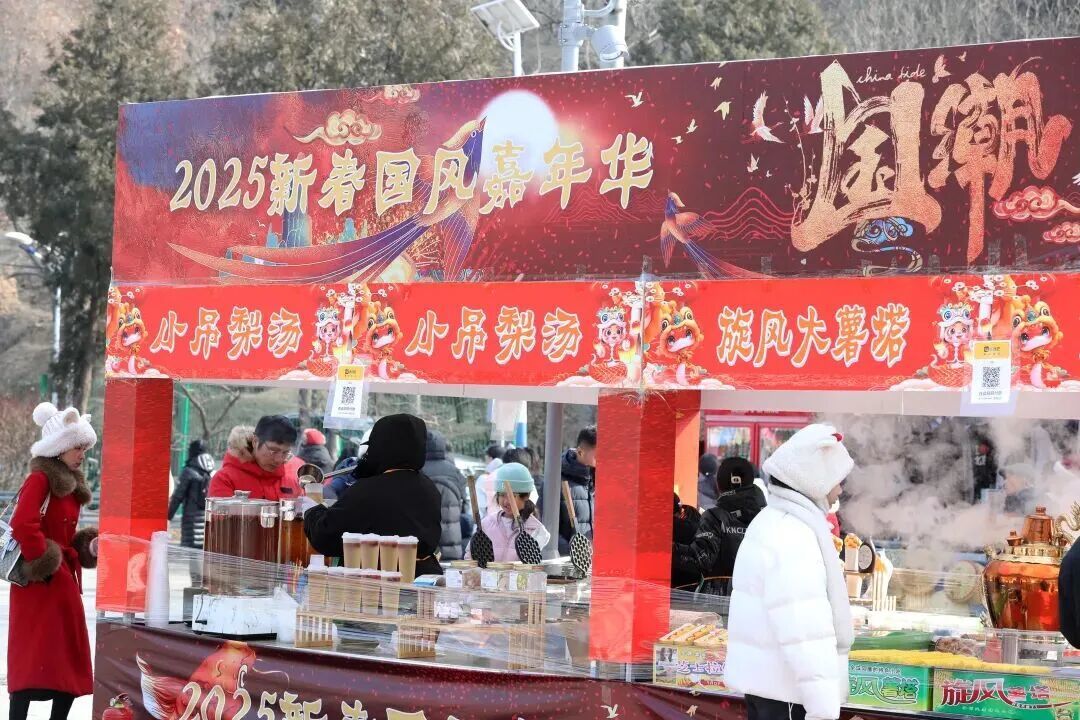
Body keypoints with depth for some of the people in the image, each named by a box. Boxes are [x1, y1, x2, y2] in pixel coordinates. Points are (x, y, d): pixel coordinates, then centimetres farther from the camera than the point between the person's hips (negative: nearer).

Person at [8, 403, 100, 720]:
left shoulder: (72, 483, 14)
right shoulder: (40, 479, -13)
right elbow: (22, 524, -27)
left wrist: (87, 547, 5)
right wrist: (41, 563, -20)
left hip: (65, 581, 9)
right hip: (39, 583, -9)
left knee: (71, 661, 10)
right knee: (32, 658, -9)